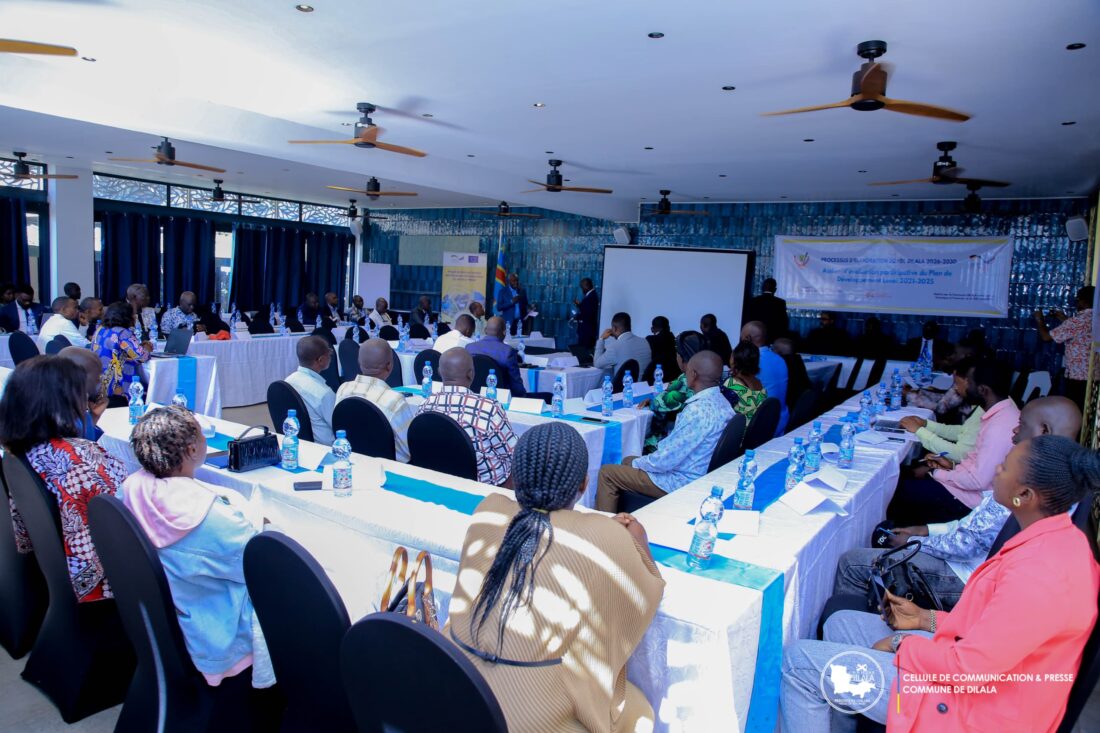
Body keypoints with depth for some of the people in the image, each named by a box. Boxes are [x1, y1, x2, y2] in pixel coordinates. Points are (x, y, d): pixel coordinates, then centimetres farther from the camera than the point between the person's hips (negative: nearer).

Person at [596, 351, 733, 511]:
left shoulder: (698, 410, -30)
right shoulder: (721, 401, 1)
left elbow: (666, 460, -25)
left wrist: (636, 463, -6)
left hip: (679, 482, -9)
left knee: (607, 473, 0)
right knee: (629, 461, 24)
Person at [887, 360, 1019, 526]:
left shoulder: (1000, 426, -29)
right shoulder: (1003, 410, 2)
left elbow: (977, 481, -27)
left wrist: (937, 473, -14)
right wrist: (953, 465, 3)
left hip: (968, 500, -9)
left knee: (901, 489, -5)